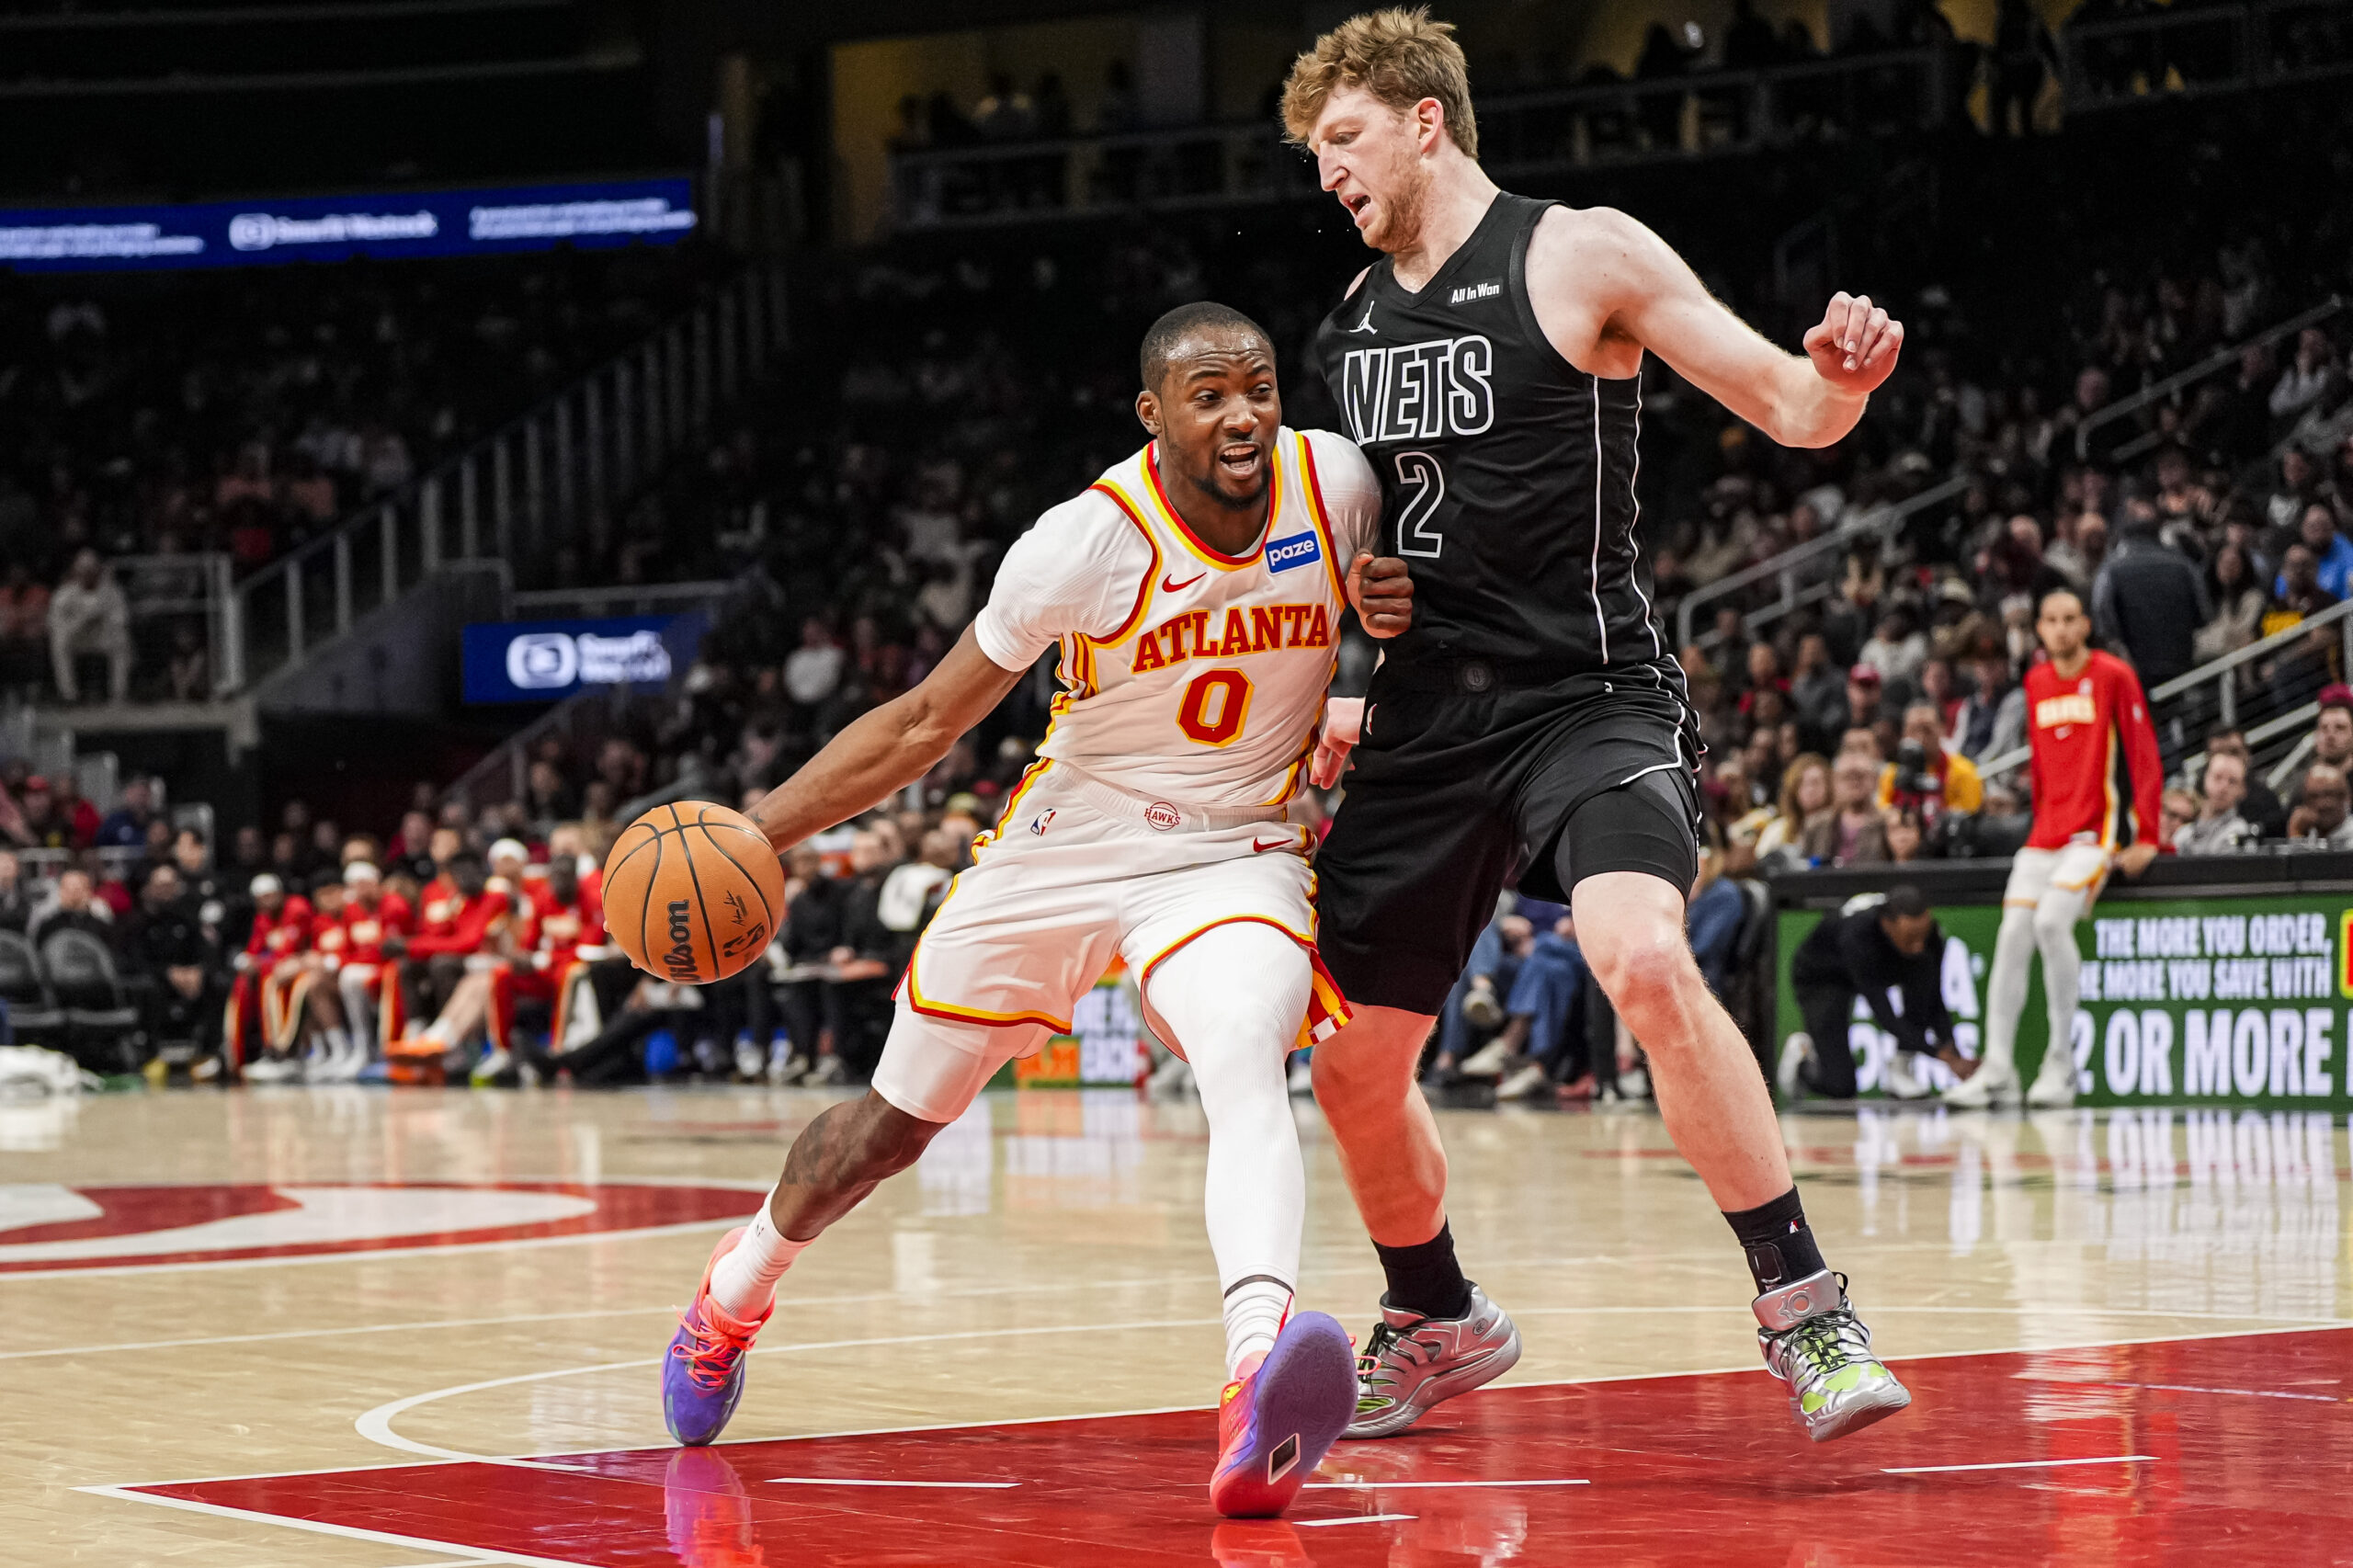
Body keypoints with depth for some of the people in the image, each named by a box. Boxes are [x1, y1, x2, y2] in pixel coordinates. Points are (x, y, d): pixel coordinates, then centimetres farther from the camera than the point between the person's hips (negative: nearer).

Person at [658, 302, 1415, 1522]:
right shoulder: (1087, 543, -21)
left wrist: (1389, 602, -14)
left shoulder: (1338, 482, -15)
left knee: (1246, 1066, -34)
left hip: (1232, 854, 0)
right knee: (893, 1123, 15)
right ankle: (735, 1293, 46)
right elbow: (927, 721, -10)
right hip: (1067, 837, 1)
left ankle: (1259, 1379, -57)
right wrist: (755, 830, -15)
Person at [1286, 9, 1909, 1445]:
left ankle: (1805, 1312, -23)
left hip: (1589, 694, -6)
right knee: (1354, 1068, 8)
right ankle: (1439, 1325, 34)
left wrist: (1839, 378, -29)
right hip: (1429, 718, 7)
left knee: (1644, 959, -32)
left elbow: (1790, 410, -7)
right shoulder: (1356, 321, 13)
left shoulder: (1583, 255, -5)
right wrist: (1363, 707, 20)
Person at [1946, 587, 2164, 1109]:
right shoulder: (2036, 683, 14)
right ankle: (1997, 1069, -1)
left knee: (2052, 920, -25)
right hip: (2046, 832, 6)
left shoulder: (2113, 675, -4)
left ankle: (2062, 1063, -15)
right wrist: (2040, 823, 17)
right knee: (2012, 934, -4)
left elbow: (2145, 757, -6)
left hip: (2097, 830, -6)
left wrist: (2146, 836, -13)